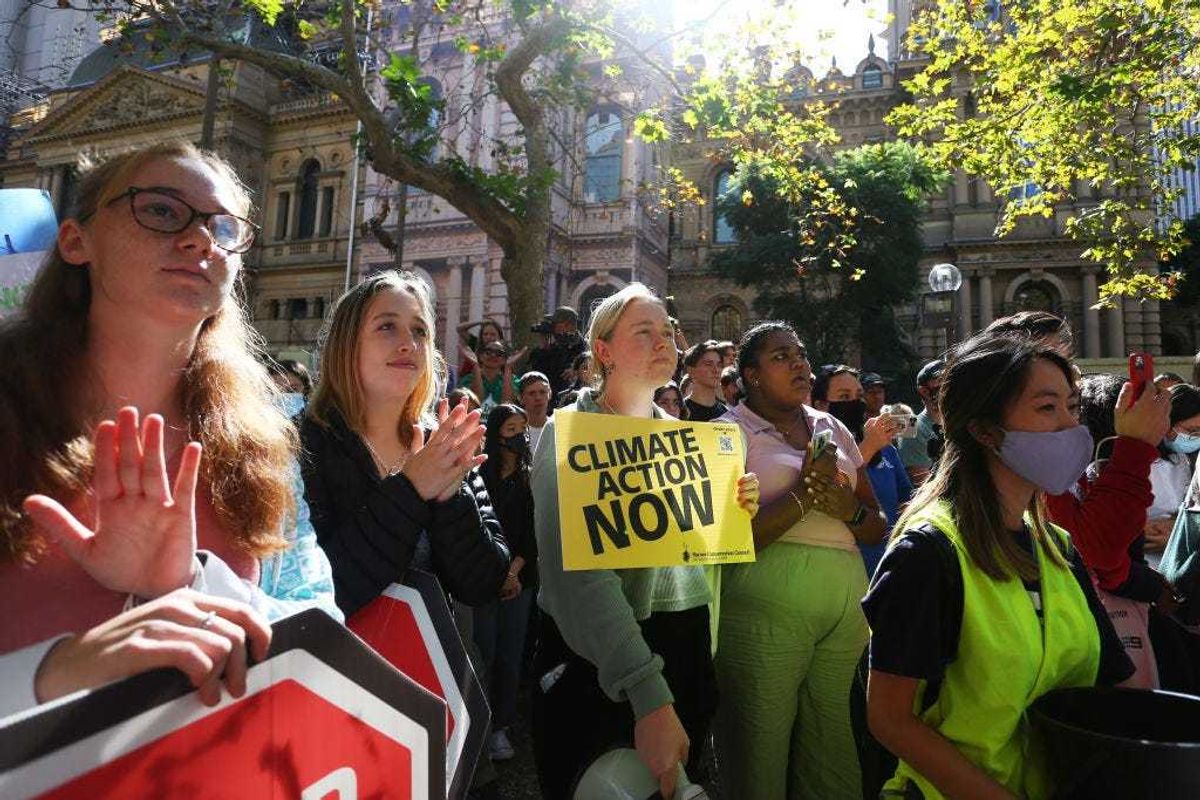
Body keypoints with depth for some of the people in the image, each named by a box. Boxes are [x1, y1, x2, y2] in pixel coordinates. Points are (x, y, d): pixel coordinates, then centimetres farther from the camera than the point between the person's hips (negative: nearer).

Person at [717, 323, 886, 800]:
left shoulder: (832, 429, 13)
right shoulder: (731, 432, -2)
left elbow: (878, 526, 16)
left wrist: (849, 509, -5)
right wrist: (803, 496, -15)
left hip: (847, 604, 5)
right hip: (767, 607, -5)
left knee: (835, 760, 12)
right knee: (760, 758, 4)